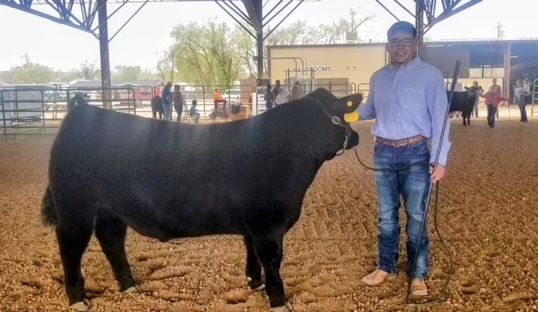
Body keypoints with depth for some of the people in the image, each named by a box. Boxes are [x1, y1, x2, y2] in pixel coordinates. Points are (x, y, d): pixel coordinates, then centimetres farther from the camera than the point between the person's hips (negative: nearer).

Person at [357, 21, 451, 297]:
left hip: (415, 153, -4)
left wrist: (440, 159, -16)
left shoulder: (430, 75, -6)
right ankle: (386, 267, 28)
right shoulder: (378, 77, 9)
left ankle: (418, 275, 17)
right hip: (383, 153, 4)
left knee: (416, 217, 3)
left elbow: (440, 118, -9)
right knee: (386, 216, 13)